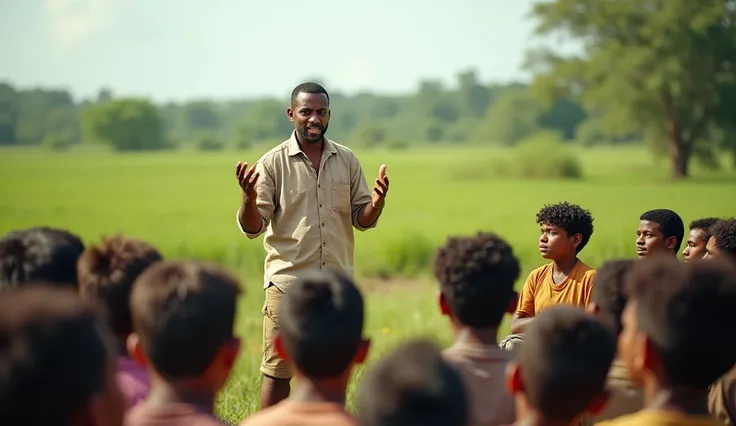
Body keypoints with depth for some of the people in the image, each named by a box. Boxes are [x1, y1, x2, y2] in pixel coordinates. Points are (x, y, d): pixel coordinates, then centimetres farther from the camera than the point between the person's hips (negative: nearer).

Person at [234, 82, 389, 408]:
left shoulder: (347, 161, 6)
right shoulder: (272, 163, -4)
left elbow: (362, 220, 8)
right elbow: (252, 228, -8)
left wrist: (377, 202, -14)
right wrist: (249, 197, -28)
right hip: (288, 284, -3)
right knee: (277, 372, 1)